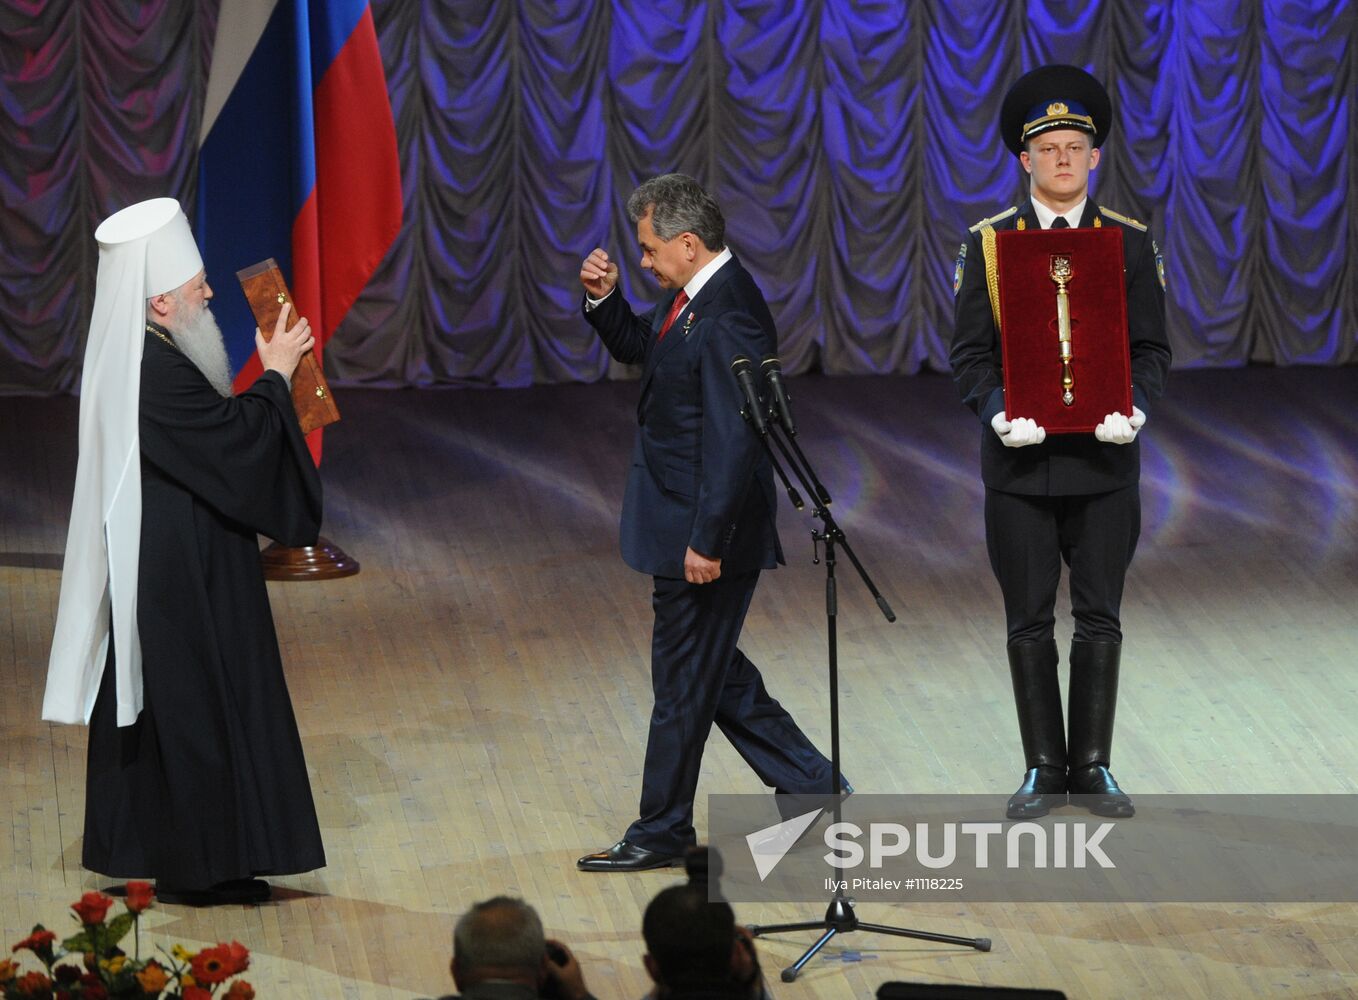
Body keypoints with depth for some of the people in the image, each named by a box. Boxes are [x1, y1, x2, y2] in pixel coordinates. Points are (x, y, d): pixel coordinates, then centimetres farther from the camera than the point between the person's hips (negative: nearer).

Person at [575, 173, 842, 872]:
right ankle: (808, 782, 28)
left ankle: (662, 832, 15)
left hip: (706, 535, -10)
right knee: (712, 671, 19)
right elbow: (640, 348, 25)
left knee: (685, 677, 3)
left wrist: (707, 542, -25)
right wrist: (604, 299, 5)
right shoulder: (692, 296, 7)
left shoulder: (728, 319, -24)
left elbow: (732, 441, -27)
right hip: (684, 526, 10)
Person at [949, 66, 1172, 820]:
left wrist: (1134, 407, -16)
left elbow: (1151, 348, 3)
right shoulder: (989, 244, 0)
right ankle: (1043, 769, 13)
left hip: (1105, 461, 1)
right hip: (1020, 463, -1)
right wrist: (999, 413, -18)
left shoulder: (1131, 244, 3)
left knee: (1099, 620, 5)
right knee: (1030, 623, 4)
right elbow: (970, 352, -1)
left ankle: (1092, 766, 15)